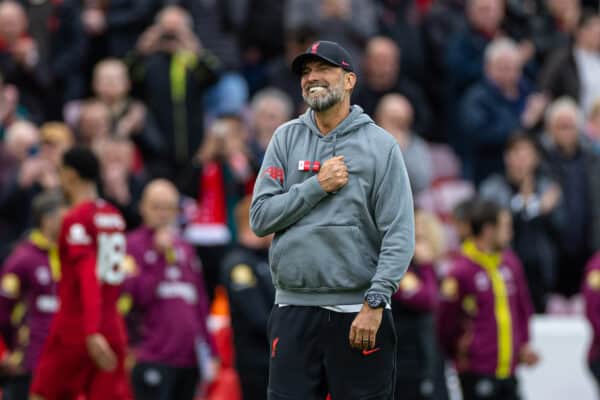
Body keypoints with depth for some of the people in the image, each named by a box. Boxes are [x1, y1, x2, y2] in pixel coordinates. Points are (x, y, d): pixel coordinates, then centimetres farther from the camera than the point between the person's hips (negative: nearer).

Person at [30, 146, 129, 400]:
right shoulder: (114, 217, 12)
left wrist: (92, 333, -29)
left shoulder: (76, 220, -10)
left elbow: (88, 278, -21)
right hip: (112, 329, 6)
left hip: (74, 330, -6)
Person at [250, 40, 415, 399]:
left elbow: (399, 235, -7)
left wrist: (374, 303, -16)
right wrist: (318, 186, -7)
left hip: (358, 313, -3)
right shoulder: (286, 139, 11)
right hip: (294, 311, 3)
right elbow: (260, 217, 3)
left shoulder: (380, 144, 0)